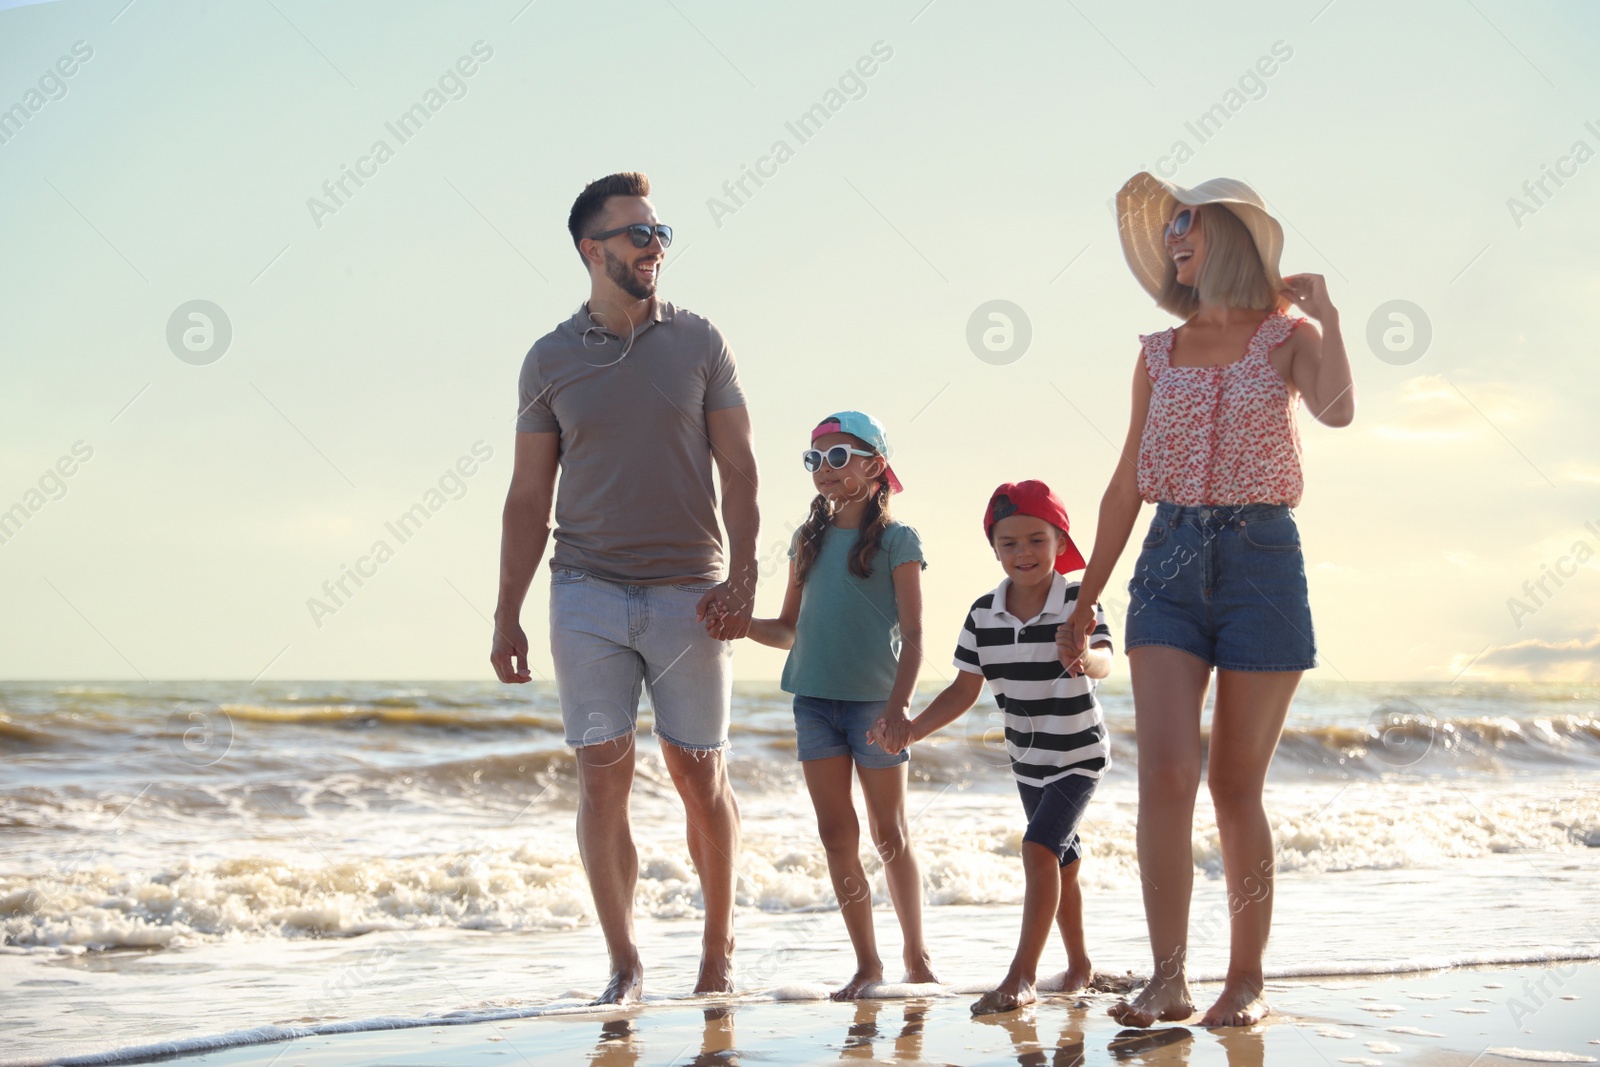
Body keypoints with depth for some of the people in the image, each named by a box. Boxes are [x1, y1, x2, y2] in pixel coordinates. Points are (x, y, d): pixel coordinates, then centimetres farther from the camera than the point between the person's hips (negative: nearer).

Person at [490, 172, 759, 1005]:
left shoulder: (698, 343, 6)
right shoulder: (551, 360, 6)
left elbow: (737, 468, 4)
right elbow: (528, 496, 8)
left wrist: (742, 575, -10)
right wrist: (506, 615, 4)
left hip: (688, 592, 0)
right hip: (588, 592, 0)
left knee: (700, 777, 6)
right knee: (602, 776, -4)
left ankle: (718, 949, 22)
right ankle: (624, 966, 5)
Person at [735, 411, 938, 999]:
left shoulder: (896, 540, -3)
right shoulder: (810, 538, 12)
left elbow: (912, 634, -8)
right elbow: (791, 629, 15)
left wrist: (898, 704, -20)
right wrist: (740, 623, -4)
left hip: (874, 700, -4)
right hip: (815, 699, 5)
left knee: (889, 834, 4)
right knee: (836, 834, 4)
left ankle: (917, 955, 18)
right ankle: (866, 962, 12)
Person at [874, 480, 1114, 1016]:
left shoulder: (1078, 603, -21)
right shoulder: (983, 614, -7)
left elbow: (1104, 660, -37)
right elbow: (965, 689, -3)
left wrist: (1083, 658, -61)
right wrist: (912, 729, -15)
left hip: (1079, 754, -5)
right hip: (1027, 760, 6)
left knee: (1039, 847, -21)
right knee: (1061, 862, 18)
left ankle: (1021, 977, -20)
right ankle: (1079, 963, 37)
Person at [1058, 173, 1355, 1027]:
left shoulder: (1287, 338, 3)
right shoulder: (1159, 354, 12)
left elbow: (1337, 409, -19)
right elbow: (1127, 483, 15)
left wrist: (1323, 311, -11)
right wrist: (1085, 597, 14)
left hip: (1261, 558, -2)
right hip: (1171, 563, 2)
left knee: (1236, 784, 2)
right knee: (1165, 770, -13)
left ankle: (1247, 979, 14)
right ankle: (1167, 980, -11)